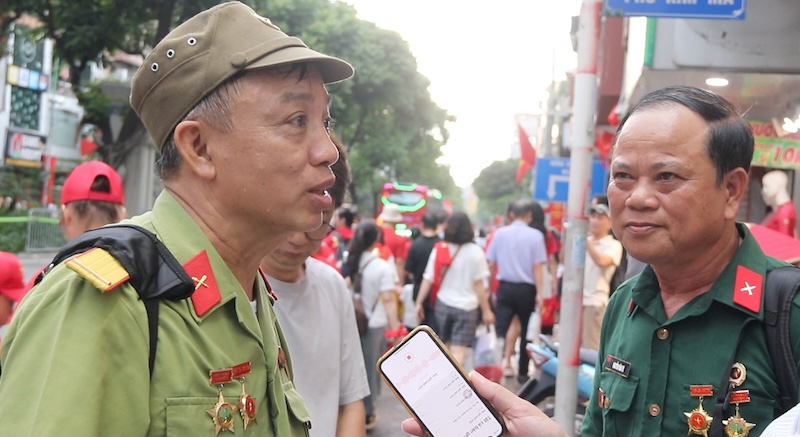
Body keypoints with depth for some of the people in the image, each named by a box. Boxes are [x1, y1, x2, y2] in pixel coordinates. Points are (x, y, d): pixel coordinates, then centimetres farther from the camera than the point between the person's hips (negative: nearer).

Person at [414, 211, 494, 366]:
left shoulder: (439, 249, -2)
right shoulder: (475, 252, -8)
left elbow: (427, 279, -3)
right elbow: (479, 285, -8)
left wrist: (419, 302, 7)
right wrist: (486, 310, -1)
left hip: (443, 304, 3)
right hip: (467, 307, -3)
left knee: (446, 346, 20)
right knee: (458, 350, -5)